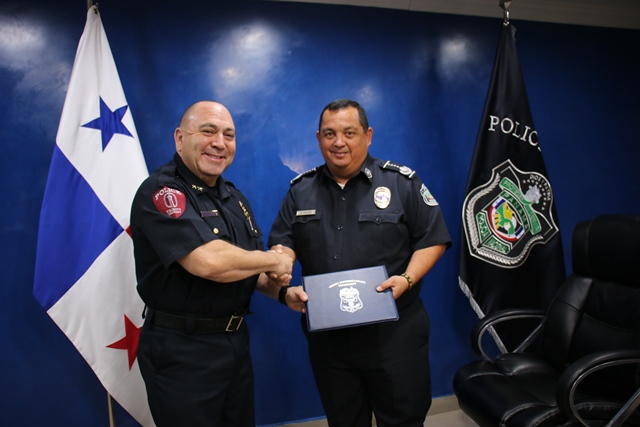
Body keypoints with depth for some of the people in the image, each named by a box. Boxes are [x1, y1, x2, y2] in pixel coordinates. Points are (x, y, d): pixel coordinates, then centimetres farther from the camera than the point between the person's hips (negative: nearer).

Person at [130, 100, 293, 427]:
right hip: (181, 350, -7)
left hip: (236, 341, 8)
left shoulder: (235, 198, 9)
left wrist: (279, 288, -8)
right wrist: (274, 260, -16)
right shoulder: (160, 191, -17)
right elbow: (208, 261, -31)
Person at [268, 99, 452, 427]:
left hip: (394, 334, -2)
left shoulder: (402, 182, -2)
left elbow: (432, 238, -2)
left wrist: (408, 279, -17)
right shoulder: (300, 190, 7)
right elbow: (283, 244, 5)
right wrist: (285, 289, -12)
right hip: (326, 336, 3)